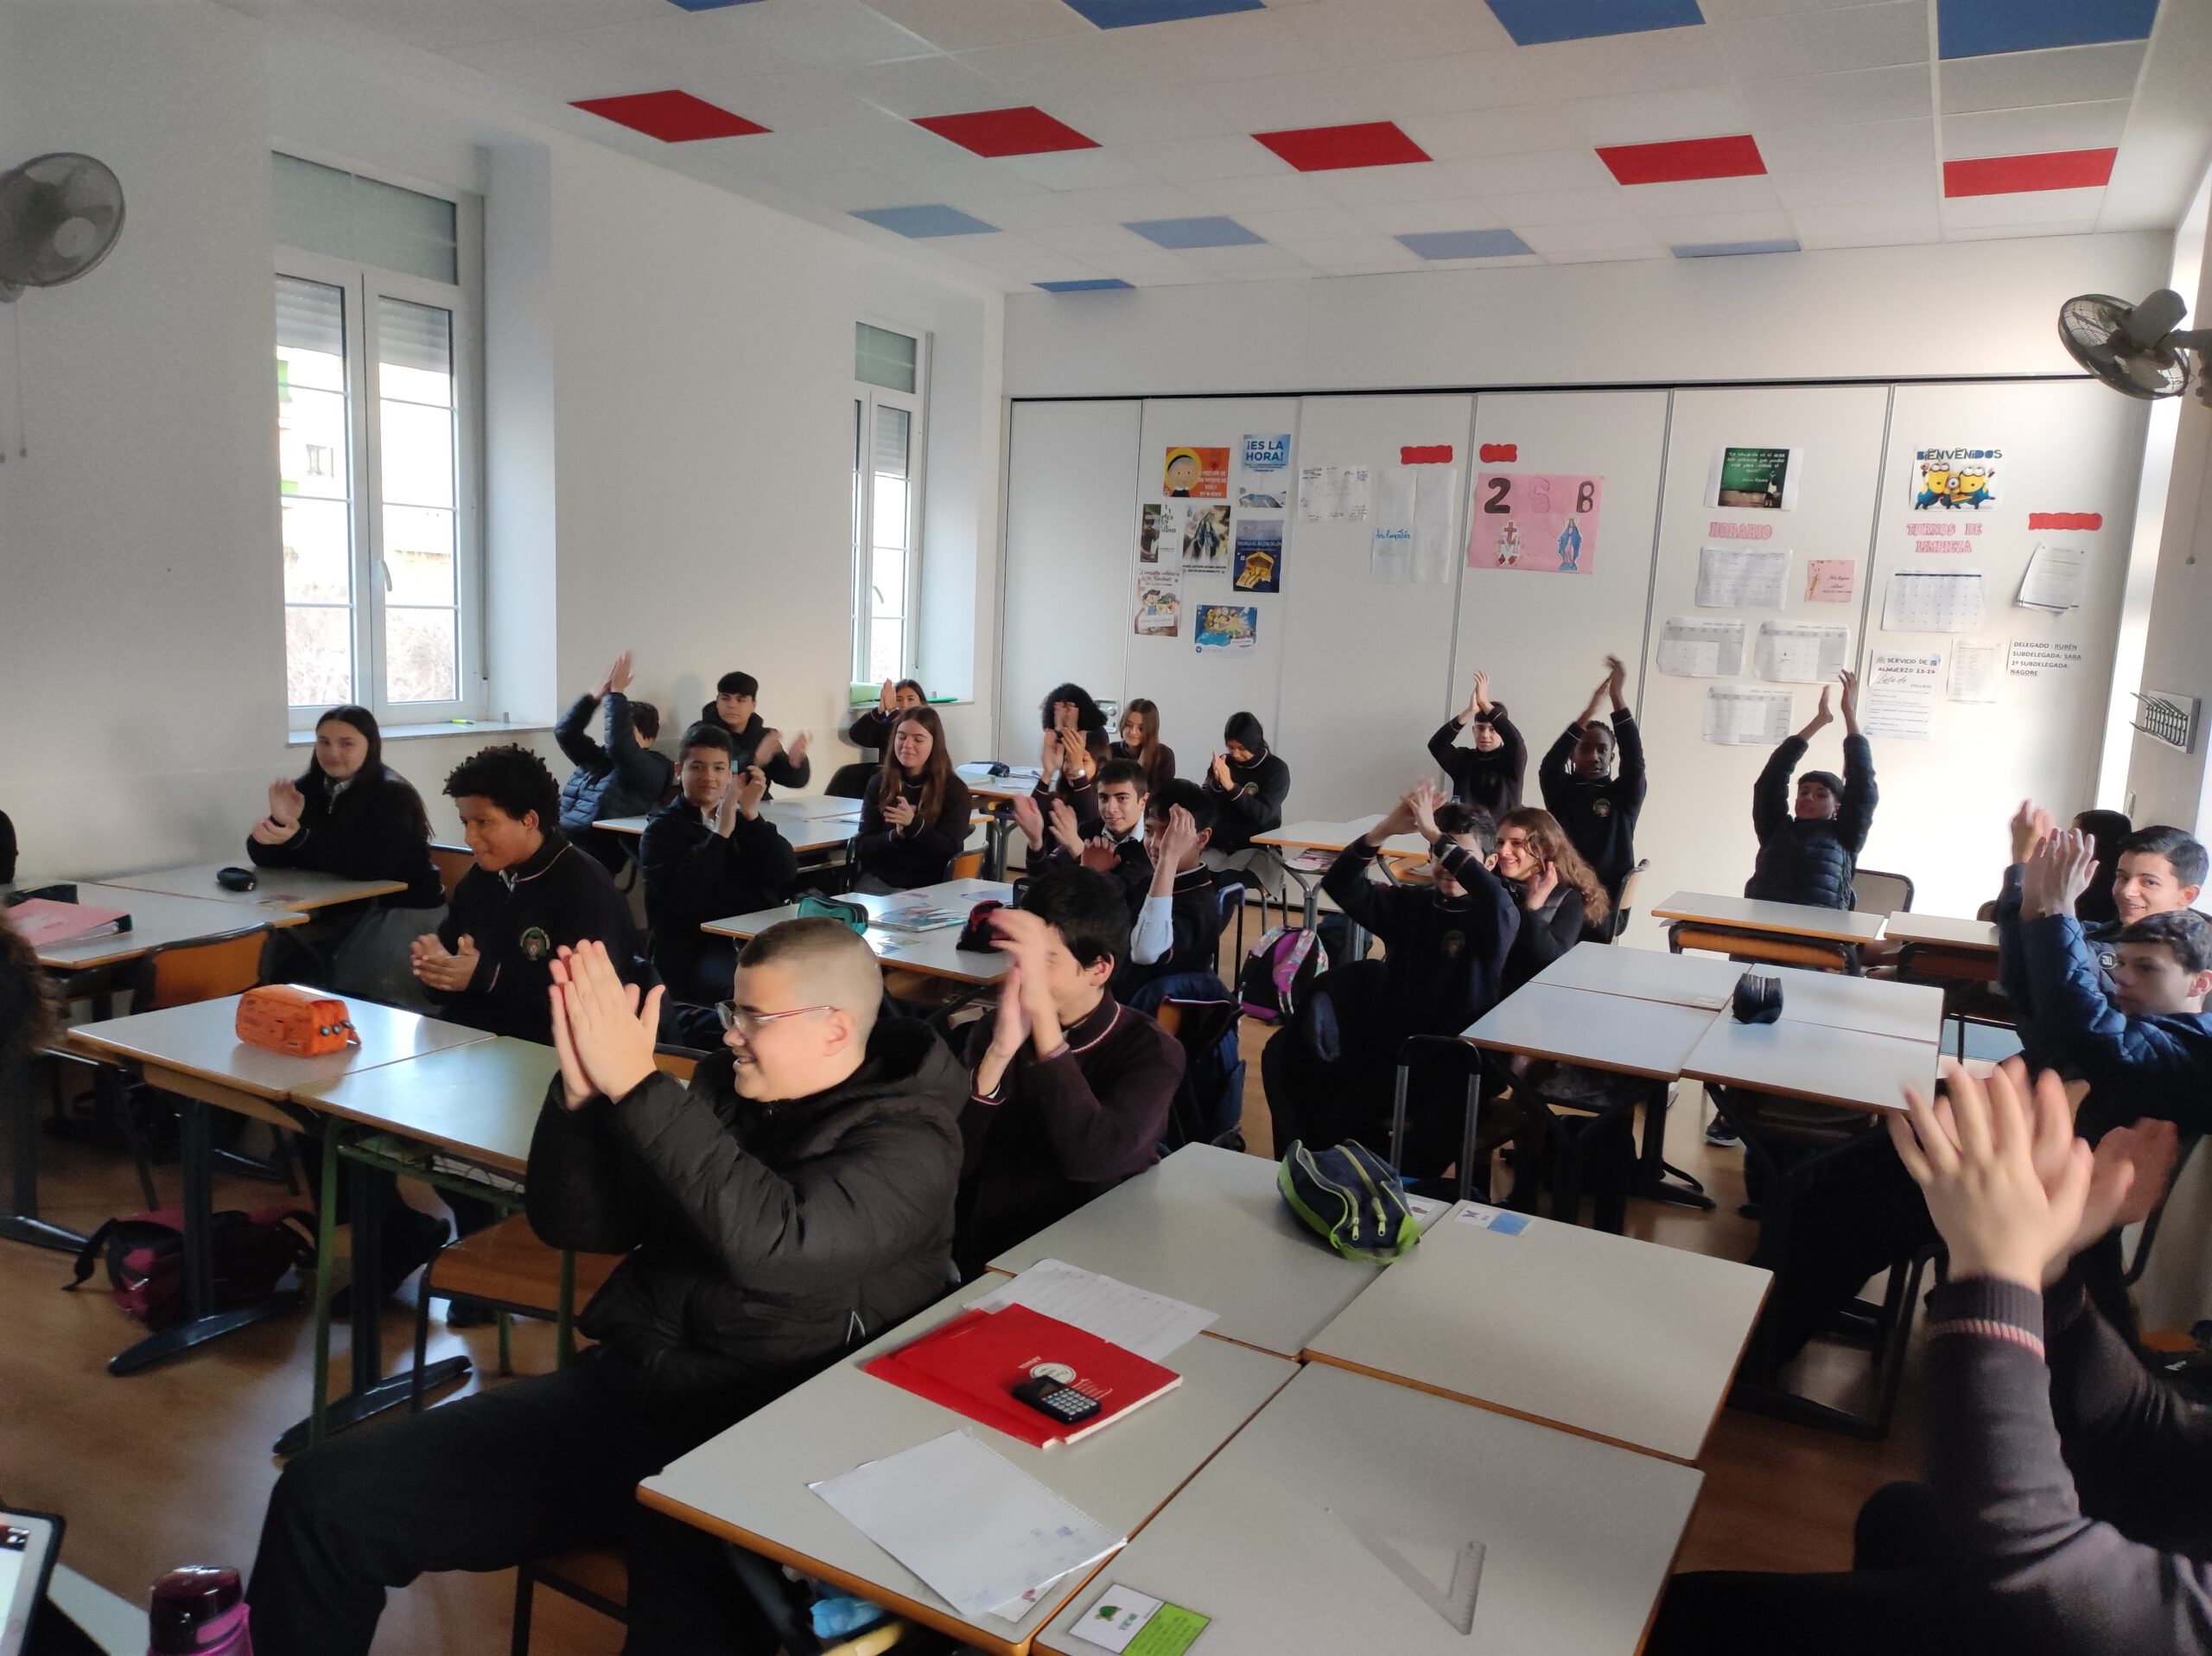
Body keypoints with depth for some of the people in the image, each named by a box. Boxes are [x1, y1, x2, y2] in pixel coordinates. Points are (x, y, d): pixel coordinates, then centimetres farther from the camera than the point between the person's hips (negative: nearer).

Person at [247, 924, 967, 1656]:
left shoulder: (909, 1141, -8)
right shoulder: (727, 1087, 10)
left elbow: (774, 1246, -27)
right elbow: (570, 1223, 10)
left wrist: (635, 1085, -24)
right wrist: (582, 1089, -8)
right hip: (617, 1392, 6)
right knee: (322, 1497, -3)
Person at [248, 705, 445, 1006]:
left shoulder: (392, 794, -15)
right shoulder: (309, 787, 4)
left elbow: (370, 865, -28)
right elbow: (265, 858, 1)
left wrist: (298, 837, -32)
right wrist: (280, 822, -20)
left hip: (405, 910, -6)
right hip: (343, 910, 7)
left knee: (352, 985, -26)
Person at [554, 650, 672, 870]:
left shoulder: (653, 770, -1)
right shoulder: (596, 758, 21)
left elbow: (619, 744, -18)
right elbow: (565, 732, 10)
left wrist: (617, 692, -13)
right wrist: (599, 694, 1)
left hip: (596, 854, -7)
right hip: (562, 843, 7)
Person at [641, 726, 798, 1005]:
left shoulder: (743, 819, 21)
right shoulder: (663, 829, 7)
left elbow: (786, 874, 3)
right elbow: (680, 897, -13)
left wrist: (752, 816, -5)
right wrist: (720, 833, -15)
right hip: (694, 951, -4)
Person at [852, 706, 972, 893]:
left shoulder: (954, 789, 1)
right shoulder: (878, 783, 8)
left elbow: (949, 849, -8)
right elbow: (862, 847, 4)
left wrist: (914, 824, -23)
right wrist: (896, 835, -15)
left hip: (930, 888, -2)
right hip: (878, 882, 2)